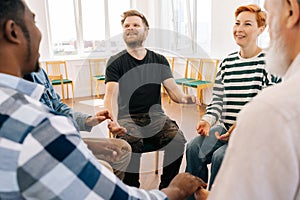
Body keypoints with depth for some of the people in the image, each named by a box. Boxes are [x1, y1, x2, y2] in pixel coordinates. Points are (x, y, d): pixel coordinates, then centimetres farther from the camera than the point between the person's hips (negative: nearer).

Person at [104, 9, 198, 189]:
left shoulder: (159, 60, 12)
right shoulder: (116, 62, 4)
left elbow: (172, 89, 1)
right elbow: (111, 95, -8)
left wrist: (184, 98, -25)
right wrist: (112, 122, -29)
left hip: (155, 116, 2)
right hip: (127, 117, -2)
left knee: (178, 139, -26)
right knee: (130, 144, -33)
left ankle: (166, 189, -4)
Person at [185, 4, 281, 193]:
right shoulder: (227, 62, 11)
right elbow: (218, 99, 9)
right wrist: (208, 120, -10)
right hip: (226, 127, 5)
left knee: (221, 156, -27)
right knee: (194, 148, -18)